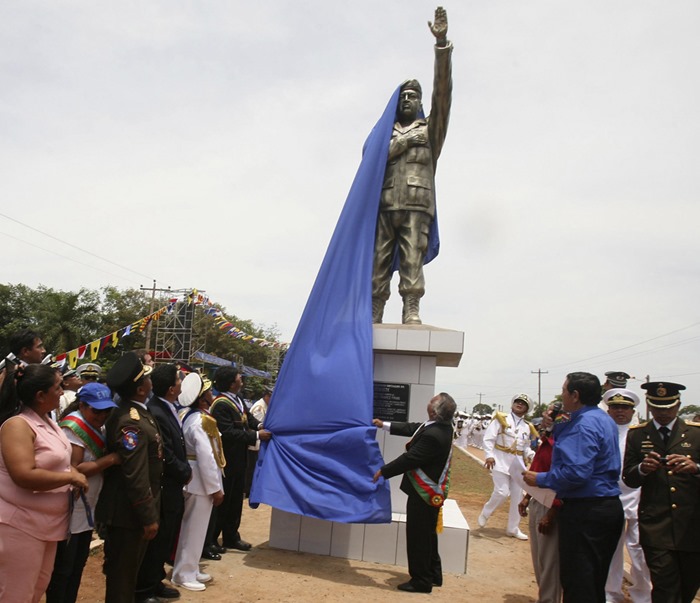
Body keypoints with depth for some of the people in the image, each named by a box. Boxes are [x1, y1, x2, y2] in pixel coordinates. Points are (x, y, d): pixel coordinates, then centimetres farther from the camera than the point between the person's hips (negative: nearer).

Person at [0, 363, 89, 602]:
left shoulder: (46, 421, 7)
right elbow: (25, 476, -31)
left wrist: (73, 473, 3)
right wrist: (71, 477, -21)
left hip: (47, 521, 9)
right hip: (20, 524, -9)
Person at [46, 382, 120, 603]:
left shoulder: (97, 426, 7)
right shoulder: (73, 427, -19)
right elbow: (73, 470, -24)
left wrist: (112, 457, -5)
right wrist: (110, 459, -28)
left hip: (86, 509, 9)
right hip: (70, 511, -9)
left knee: (78, 565, 18)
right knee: (62, 569, 4)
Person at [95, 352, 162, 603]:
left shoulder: (131, 412, 6)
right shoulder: (132, 423, -26)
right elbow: (136, 477, -27)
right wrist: (148, 517, -20)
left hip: (130, 509, 9)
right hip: (129, 514, -9)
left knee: (127, 570, 22)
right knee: (122, 573, 6)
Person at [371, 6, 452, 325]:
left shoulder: (430, 129, 21)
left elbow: (442, 92, 7)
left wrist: (442, 43, -3)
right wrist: (406, 139, 3)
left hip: (416, 206, -2)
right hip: (384, 206, 2)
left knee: (412, 260, -12)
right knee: (378, 261, -6)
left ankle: (412, 313, -18)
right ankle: (372, 317, -9)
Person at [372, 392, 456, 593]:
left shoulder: (433, 435, -31)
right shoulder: (441, 426, -1)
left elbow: (409, 459, -25)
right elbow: (413, 428, 12)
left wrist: (383, 471, -13)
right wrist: (384, 425, 17)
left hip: (423, 492, -10)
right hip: (430, 490, 10)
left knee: (418, 536, 4)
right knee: (427, 534, 21)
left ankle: (421, 581, 16)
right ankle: (433, 575, 34)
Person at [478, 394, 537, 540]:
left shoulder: (527, 427, 11)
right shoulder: (501, 419, -3)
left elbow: (526, 447, 19)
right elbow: (488, 438, -8)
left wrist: (532, 456, -3)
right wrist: (489, 455, -19)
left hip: (518, 464, 5)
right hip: (501, 462, -5)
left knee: (517, 496, 7)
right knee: (502, 492, -15)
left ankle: (513, 529, 21)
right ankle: (484, 514, 11)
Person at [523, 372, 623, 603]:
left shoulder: (584, 424, -19)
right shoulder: (604, 419, 13)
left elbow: (576, 473, -28)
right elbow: (573, 446, 17)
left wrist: (540, 479, -17)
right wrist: (555, 425, 5)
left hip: (585, 511, -10)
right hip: (608, 506, 10)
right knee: (595, 582, 20)